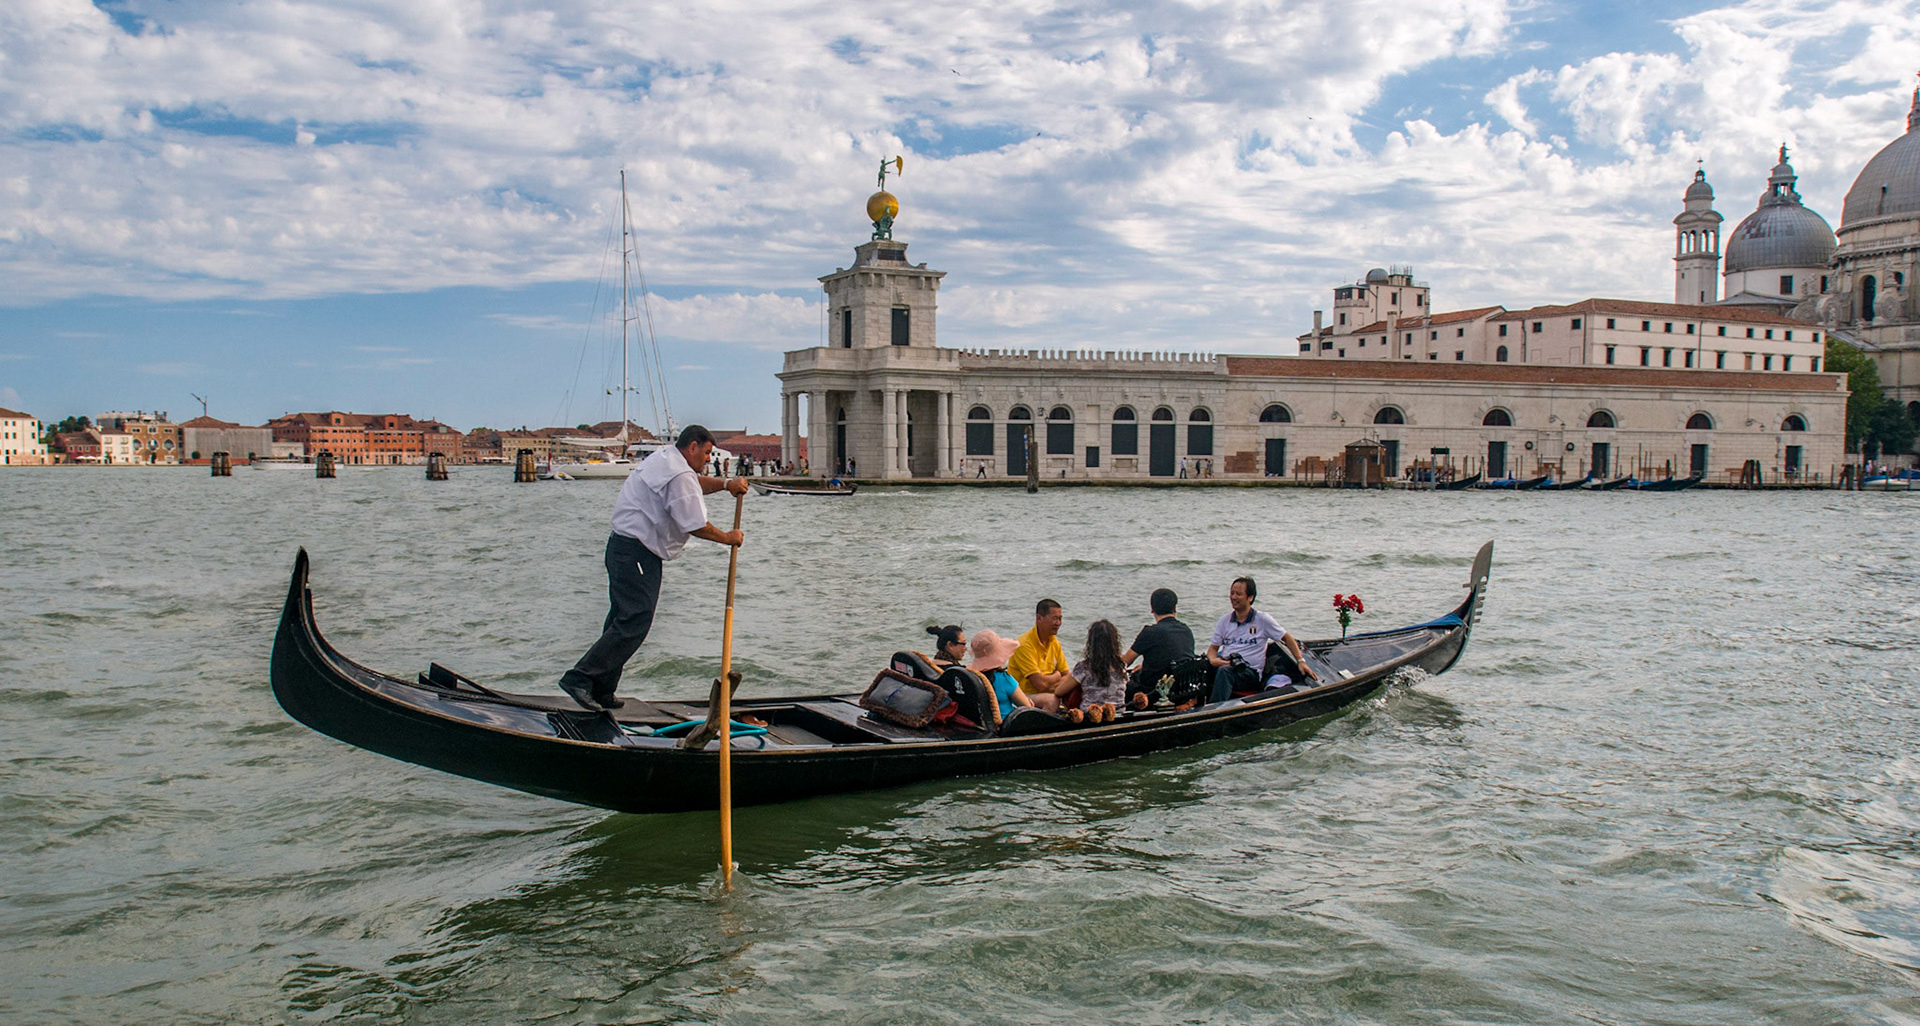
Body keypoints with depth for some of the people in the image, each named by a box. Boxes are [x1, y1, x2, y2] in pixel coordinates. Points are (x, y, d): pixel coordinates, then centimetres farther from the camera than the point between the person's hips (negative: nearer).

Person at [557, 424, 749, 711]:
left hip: (622, 546, 11)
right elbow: (695, 525, -15)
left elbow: (695, 484, 33)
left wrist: (725, 484, 16)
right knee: (634, 622, -12)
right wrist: (727, 538, 0)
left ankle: (602, 692, 14)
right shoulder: (679, 475, -15)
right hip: (637, 554, -11)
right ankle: (578, 679, -14)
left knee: (623, 619, 12)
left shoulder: (664, 459, 17)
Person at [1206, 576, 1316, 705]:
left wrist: (1301, 661, 2)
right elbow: (1213, 647, 17)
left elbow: (1287, 638, 12)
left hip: (1250, 672, -4)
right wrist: (1213, 659, -7)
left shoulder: (1263, 620, 6)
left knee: (1225, 672, -39)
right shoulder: (1224, 621, 16)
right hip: (1224, 665, 4)